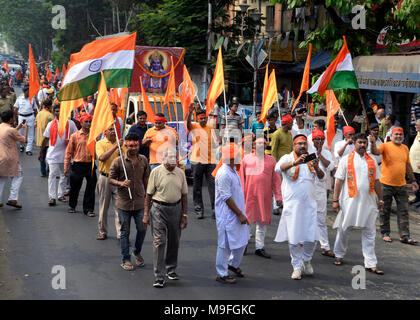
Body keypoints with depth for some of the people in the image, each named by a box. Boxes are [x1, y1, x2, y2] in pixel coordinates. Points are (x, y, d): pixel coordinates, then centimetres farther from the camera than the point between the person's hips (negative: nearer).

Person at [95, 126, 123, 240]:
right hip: (105, 178, -1)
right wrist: (115, 147, -22)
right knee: (103, 206, 8)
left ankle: (121, 234, -2)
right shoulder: (100, 143, 0)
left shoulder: (120, 143, 8)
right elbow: (102, 157, -18)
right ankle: (102, 232, 21)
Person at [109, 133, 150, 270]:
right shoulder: (118, 161, -7)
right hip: (124, 202, -3)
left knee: (142, 229, 7)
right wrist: (121, 183, -22)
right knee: (125, 231, 6)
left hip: (139, 201, 3)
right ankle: (126, 259, 18)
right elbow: (110, 179, -3)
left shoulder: (143, 160, 4)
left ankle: (137, 252, 33)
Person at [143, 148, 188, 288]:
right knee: (159, 242, -6)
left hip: (176, 208, 4)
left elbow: (184, 195, 10)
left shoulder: (180, 173, 4)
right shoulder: (156, 172, -6)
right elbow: (149, 194, -2)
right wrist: (146, 214, -6)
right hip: (159, 208, -3)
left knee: (174, 241, 13)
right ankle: (159, 277, -3)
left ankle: (171, 269, 32)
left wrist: (184, 215, 7)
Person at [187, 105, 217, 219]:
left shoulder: (211, 129, 14)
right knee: (197, 186, 4)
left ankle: (215, 209, -1)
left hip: (210, 161, 3)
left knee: (213, 184, -4)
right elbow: (188, 124, -24)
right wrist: (190, 113, -39)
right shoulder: (194, 127, 1)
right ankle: (198, 209, 11)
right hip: (198, 161, -3)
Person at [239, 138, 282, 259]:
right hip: (249, 195, -2)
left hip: (265, 196, 2)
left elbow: (276, 179, 8)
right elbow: (241, 178, 7)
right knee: (246, 220, 2)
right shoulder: (246, 159, 4)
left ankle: (259, 247, 16)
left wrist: (278, 196, 4)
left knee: (263, 221, 6)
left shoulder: (271, 160, 7)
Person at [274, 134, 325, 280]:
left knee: (311, 237, 2)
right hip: (292, 203, -3)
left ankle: (307, 261, 27)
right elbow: (278, 168, -21)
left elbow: (322, 178, 4)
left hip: (309, 203, 3)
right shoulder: (287, 158, 1)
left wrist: (316, 168, -17)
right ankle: (297, 267, 14)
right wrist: (295, 162, -37)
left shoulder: (311, 159, 12)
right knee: (294, 237, 0)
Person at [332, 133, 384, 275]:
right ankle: (339, 255, 29)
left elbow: (376, 182, 15)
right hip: (350, 201, -3)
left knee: (369, 233, 3)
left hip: (368, 201, 3)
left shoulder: (372, 161, 10)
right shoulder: (346, 159, -1)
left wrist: (380, 199, 13)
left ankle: (370, 264, 8)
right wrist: (335, 200, -6)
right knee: (344, 230, 8)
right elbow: (339, 181, -2)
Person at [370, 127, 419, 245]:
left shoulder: (405, 148, 11)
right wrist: (373, 143, -45)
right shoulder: (386, 146, -5)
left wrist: (413, 180, 20)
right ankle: (385, 233, 19)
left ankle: (404, 235, 8)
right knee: (385, 210, 6)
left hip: (401, 185, 5)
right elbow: (376, 152, -25)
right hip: (386, 184, -5)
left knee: (403, 211, 3)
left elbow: (408, 165, 20)